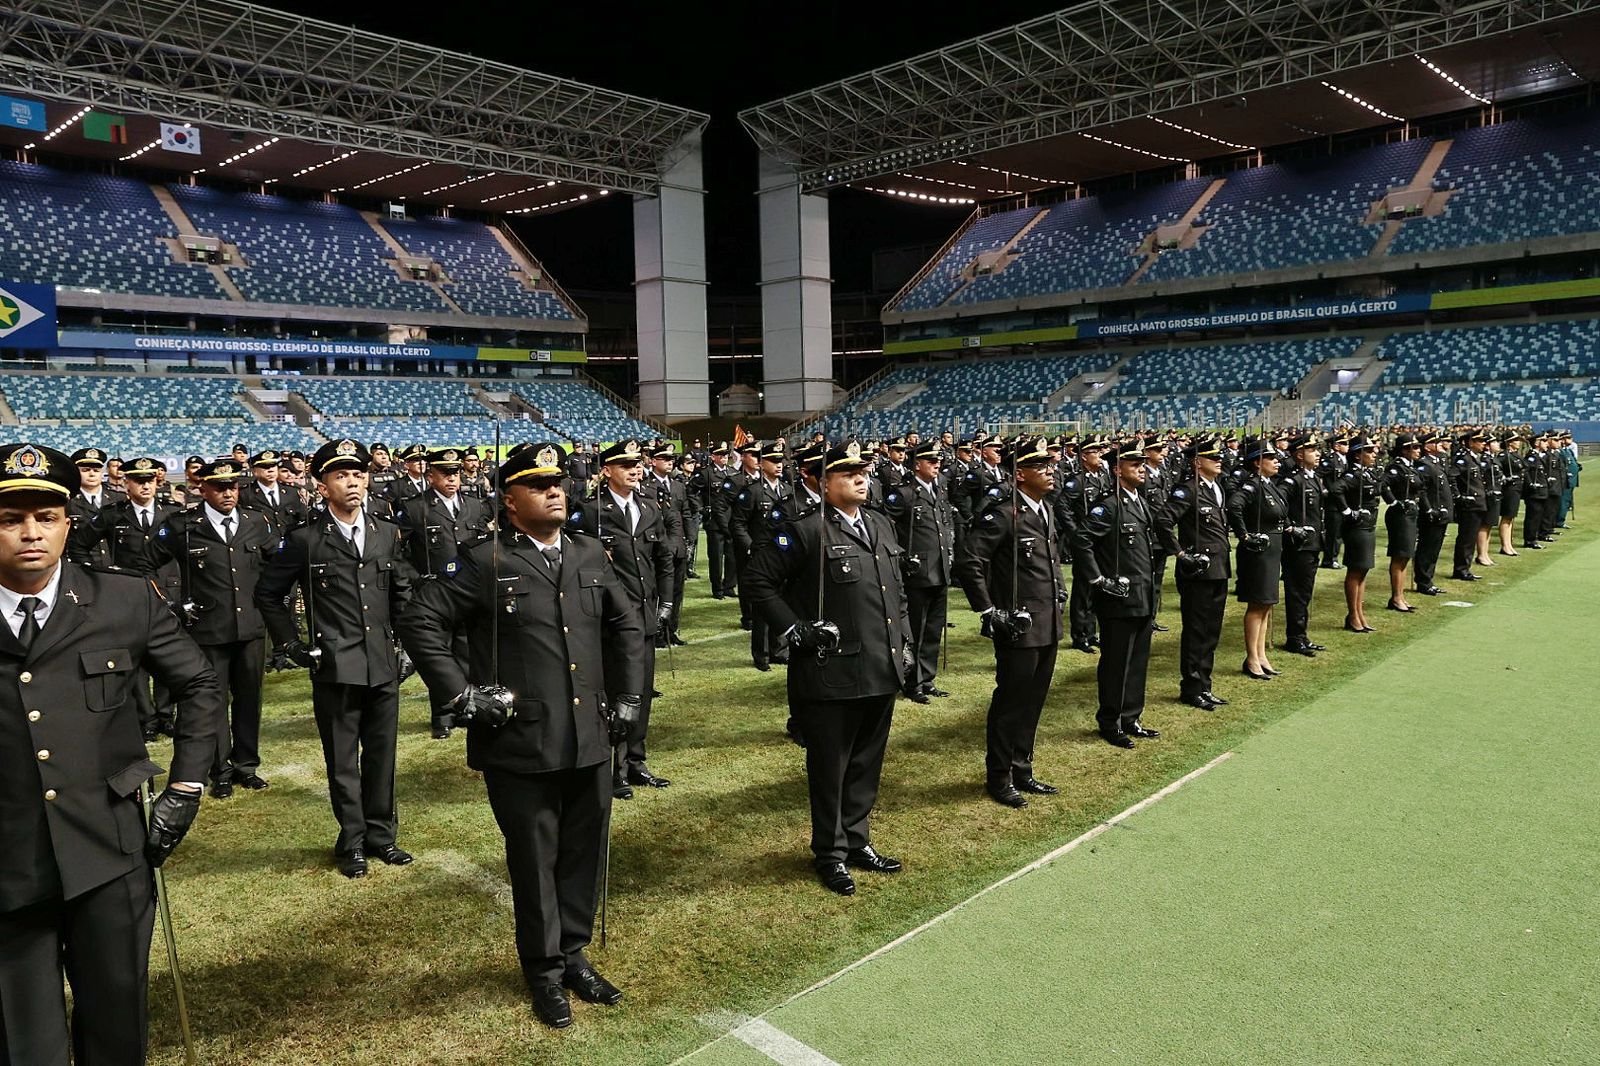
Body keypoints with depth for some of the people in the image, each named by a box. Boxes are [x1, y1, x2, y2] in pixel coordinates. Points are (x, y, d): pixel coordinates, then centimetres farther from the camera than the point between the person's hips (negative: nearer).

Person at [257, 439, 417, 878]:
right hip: (335, 668, -3)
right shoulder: (306, 540, -4)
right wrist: (292, 645, 2)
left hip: (383, 665, 3)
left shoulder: (388, 533, 6)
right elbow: (268, 594, 5)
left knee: (381, 755, 12)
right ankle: (351, 842, 21)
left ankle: (380, 834, 26)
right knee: (343, 761, 7)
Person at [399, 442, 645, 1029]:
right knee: (535, 862, 11)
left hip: (591, 740, 5)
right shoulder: (485, 562, -9)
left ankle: (574, 954, 37)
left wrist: (626, 697, 10)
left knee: (584, 854, 16)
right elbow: (419, 621, -9)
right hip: (521, 745, -4)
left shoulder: (591, 555, 7)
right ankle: (545, 971, 31)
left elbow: (627, 625, 16)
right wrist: (461, 693, -12)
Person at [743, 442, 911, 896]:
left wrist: (904, 639, 14)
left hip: (882, 672, 7)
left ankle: (857, 841, 35)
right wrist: (794, 629, -14)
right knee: (830, 767, 9)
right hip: (832, 675, -7)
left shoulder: (881, 525, 11)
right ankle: (830, 853, 25)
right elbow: (758, 578, -11)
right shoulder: (806, 531, -12)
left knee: (867, 764, 18)